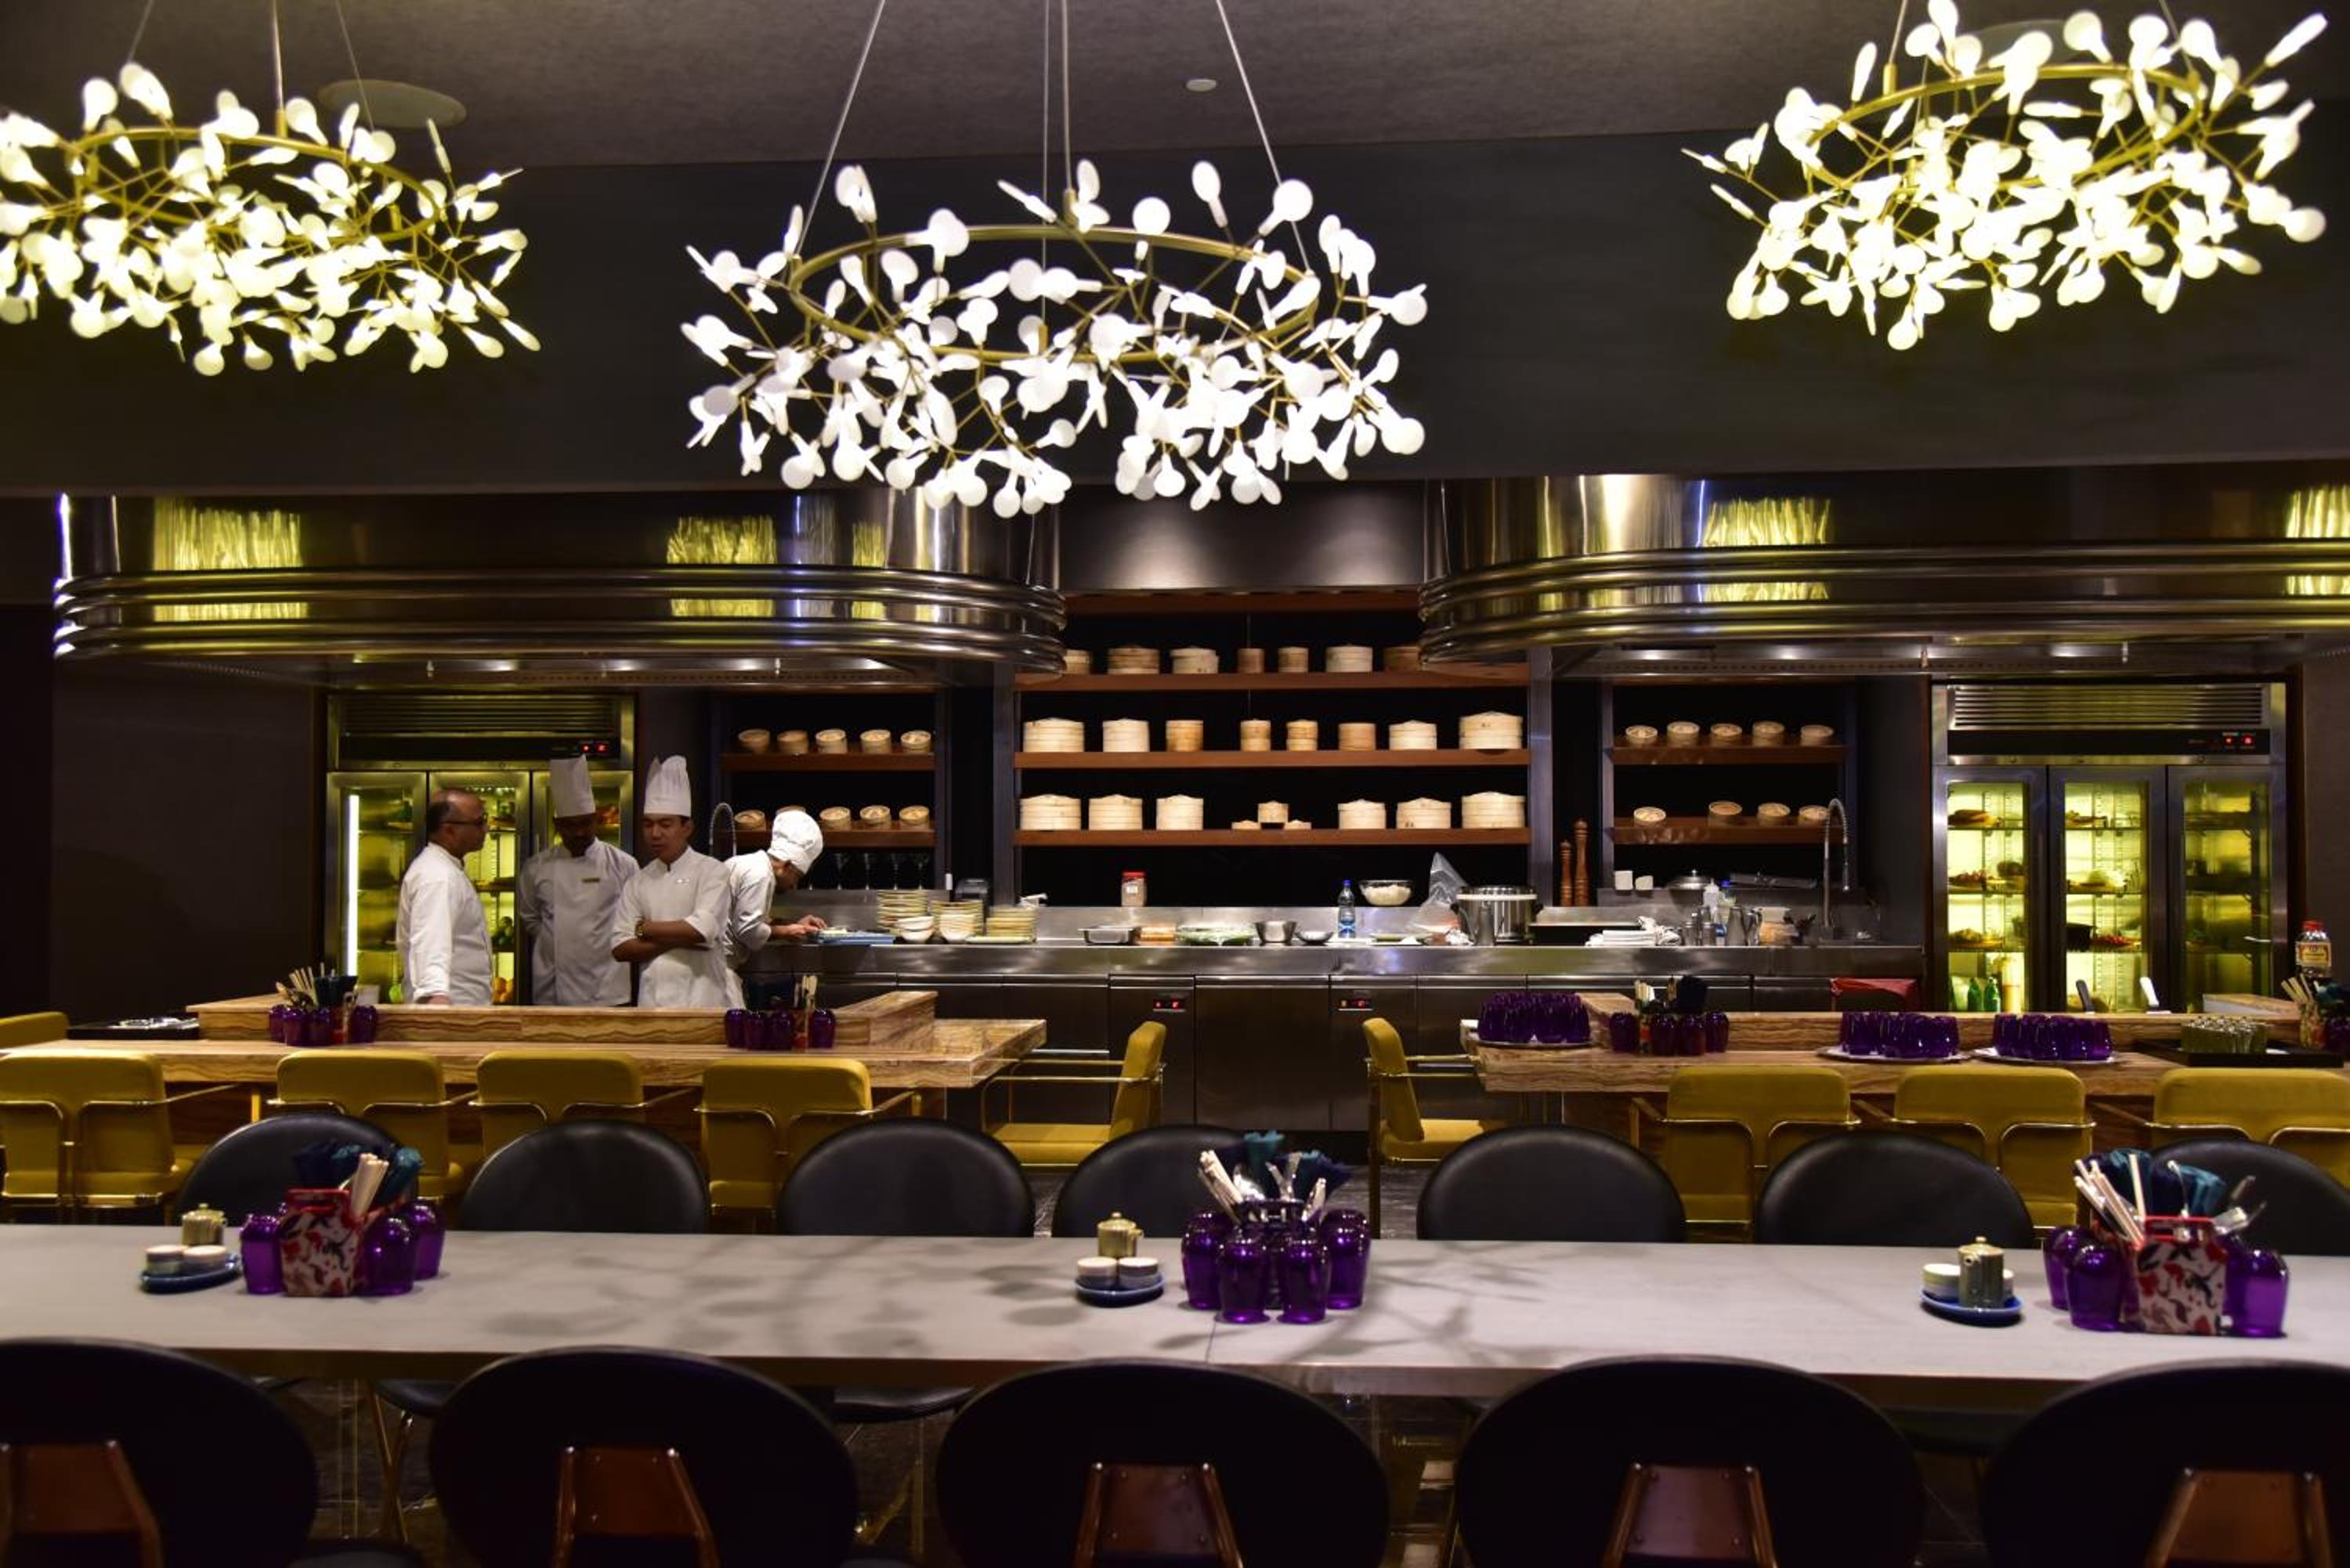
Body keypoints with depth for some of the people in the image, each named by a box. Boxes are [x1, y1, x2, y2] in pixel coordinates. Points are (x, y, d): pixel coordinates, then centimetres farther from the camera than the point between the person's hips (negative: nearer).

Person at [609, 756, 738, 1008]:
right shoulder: (638, 882, 10)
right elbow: (620, 949, 3)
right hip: (653, 1001, 4)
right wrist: (679, 938, -10)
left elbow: (702, 930, -17)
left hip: (702, 1000, -4)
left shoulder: (711, 871, -2)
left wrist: (646, 929, -4)